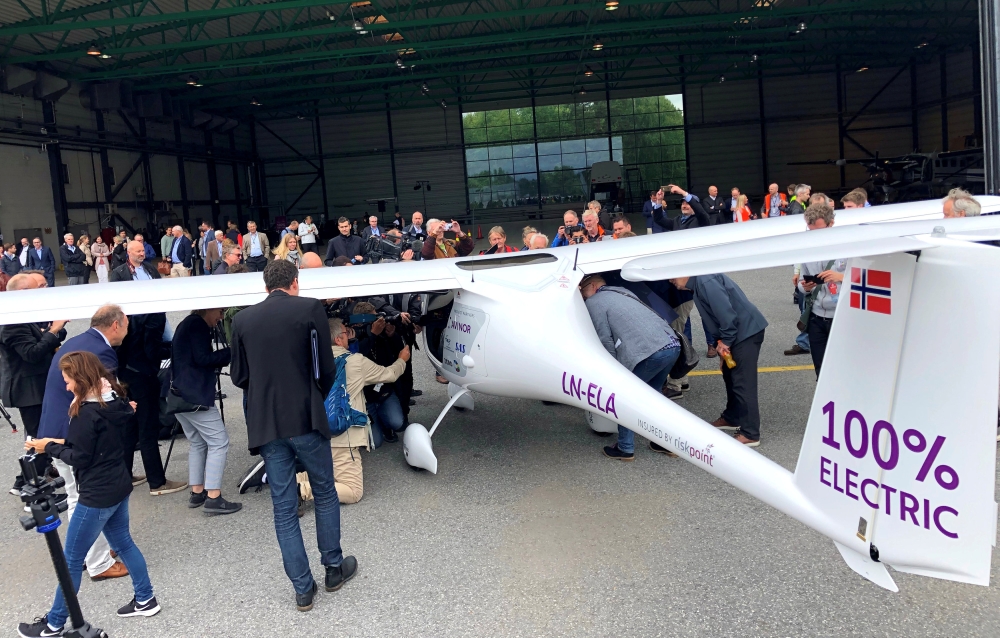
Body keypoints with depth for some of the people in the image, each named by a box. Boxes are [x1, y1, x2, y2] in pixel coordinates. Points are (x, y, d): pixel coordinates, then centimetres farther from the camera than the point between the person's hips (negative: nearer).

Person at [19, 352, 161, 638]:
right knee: (123, 542, 22)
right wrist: (65, 443, 10)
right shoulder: (115, 402, 3)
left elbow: (78, 458, -17)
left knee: (72, 560, 4)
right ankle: (145, 600, 30)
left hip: (97, 496, -9)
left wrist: (50, 447, -4)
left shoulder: (87, 412, -23)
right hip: (118, 486, 9)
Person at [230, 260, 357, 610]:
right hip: (306, 419, -2)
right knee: (325, 494, 17)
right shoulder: (310, 309, -5)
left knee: (283, 508, 8)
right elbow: (326, 368, -4)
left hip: (265, 424, 2)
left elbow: (239, 376, 8)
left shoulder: (243, 319, 4)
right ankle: (334, 568, 27)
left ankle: (303, 589, 15)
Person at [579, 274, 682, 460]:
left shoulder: (594, 302, 6)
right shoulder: (623, 291, 29)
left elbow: (606, 340, 1)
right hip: (673, 345, 8)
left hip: (650, 352, -8)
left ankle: (625, 449, 15)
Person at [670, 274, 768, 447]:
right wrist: (722, 341, 13)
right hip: (737, 332, 11)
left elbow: (726, 312, -25)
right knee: (730, 376, 21)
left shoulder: (705, 282, -20)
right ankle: (732, 418, 37)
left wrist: (725, 340, -14)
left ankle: (750, 434, -4)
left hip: (747, 330, -11)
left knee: (743, 382, -9)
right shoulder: (698, 283, 12)